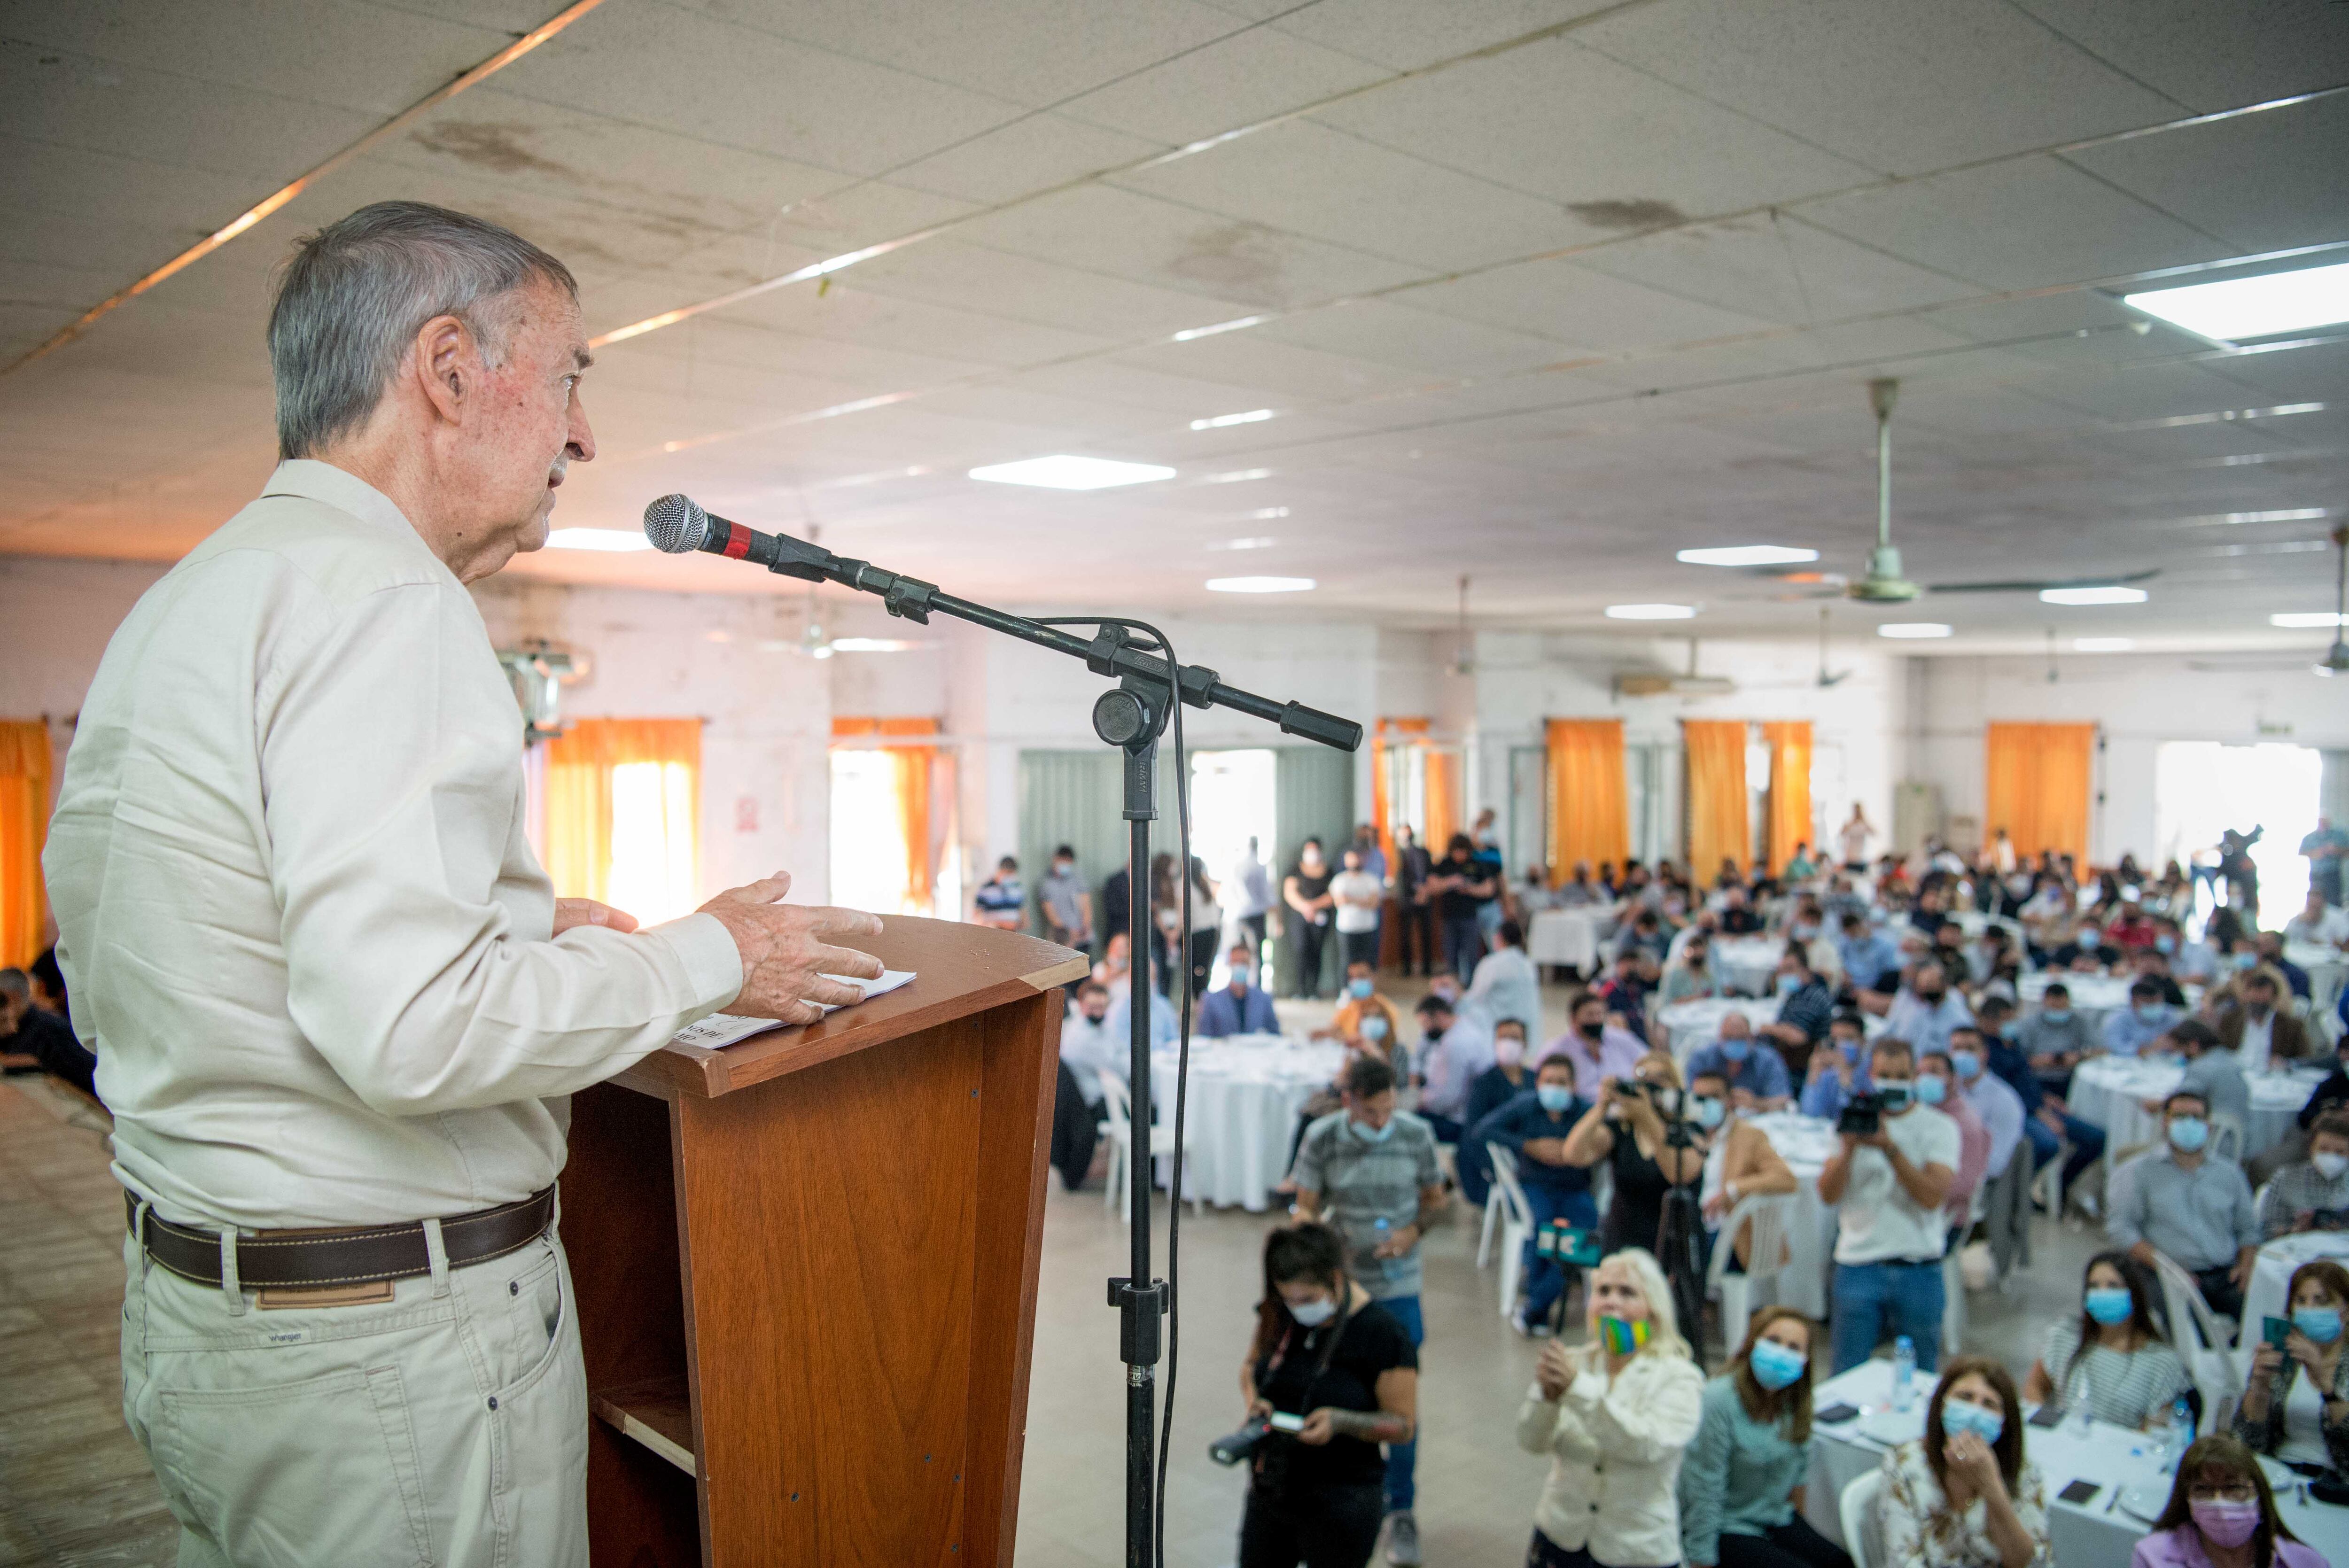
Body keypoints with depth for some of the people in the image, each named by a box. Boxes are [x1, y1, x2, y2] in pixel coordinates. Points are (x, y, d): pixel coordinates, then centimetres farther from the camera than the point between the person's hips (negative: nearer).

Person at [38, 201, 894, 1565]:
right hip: (396, 1335, -9)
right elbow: (410, 1030, -29)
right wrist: (708, 957, -14)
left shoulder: (177, 605, 11)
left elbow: (105, 977, 17)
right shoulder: (382, 598, -20)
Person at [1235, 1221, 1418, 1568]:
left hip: (1339, 1504, -5)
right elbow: (1250, 1366, 15)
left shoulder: (1382, 1334, -17)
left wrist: (1340, 1421, -27)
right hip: (1269, 1493, 5)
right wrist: (1253, 1401, -7)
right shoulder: (1278, 1313, -3)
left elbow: (1403, 1425, -12)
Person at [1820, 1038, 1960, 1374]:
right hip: (1859, 1267, 1)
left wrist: (1890, 1148, -24)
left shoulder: (1939, 1127, 1)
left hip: (1919, 1269, -1)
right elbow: (1828, 1195, -3)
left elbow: (1933, 1197, -14)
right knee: (1848, 1377, 4)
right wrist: (1849, 1148, -17)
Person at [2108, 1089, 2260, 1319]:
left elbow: (2248, 1228, 25)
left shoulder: (2229, 1173, 22)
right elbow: (2120, 1227, -2)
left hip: (2226, 1276, 4)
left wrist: (2246, 1265, 4)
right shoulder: (2140, 1171, 8)